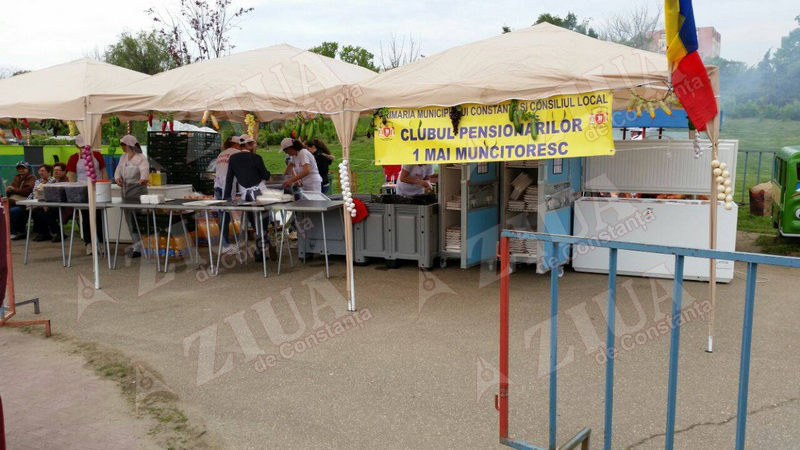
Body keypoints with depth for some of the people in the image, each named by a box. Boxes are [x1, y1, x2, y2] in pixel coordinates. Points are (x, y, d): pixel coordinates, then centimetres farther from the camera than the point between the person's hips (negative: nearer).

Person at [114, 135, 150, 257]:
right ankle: (137, 245, 22)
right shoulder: (123, 157, 13)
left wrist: (143, 179, -51)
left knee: (137, 219, -10)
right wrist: (117, 177, -17)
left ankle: (139, 247, -6)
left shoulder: (141, 158, -12)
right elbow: (118, 169, 7)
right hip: (125, 192, 8)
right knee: (129, 219, 11)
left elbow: (145, 170, -29)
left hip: (137, 192, -8)